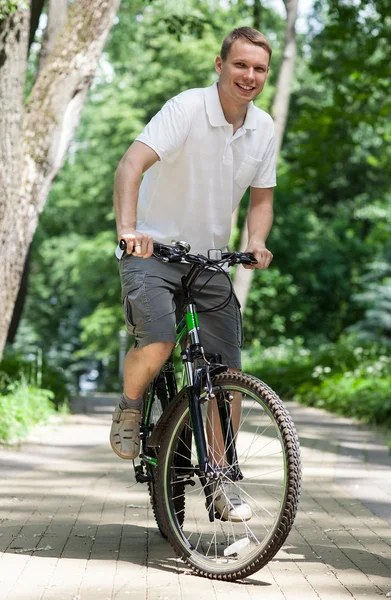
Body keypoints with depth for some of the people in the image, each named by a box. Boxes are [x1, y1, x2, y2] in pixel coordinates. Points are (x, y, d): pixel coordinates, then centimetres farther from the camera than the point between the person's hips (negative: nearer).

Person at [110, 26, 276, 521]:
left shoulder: (264, 128, 1)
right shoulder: (186, 109, -17)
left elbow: (261, 197, 12)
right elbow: (131, 165, -29)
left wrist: (256, 242, -9)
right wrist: (127, 228, -45)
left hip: (209, 258, 5)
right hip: (153, 249, -5)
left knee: (226, 373, -1)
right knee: (157, 345, -29)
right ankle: (129, 408, 5)